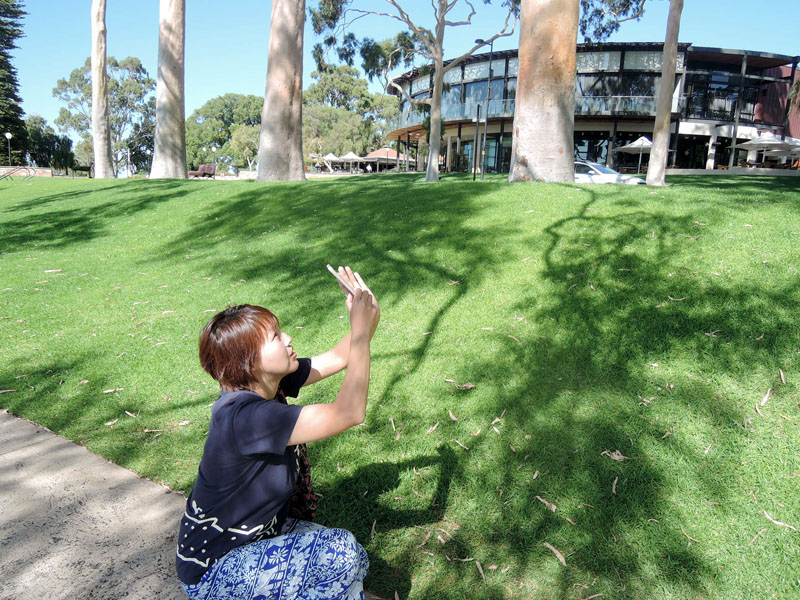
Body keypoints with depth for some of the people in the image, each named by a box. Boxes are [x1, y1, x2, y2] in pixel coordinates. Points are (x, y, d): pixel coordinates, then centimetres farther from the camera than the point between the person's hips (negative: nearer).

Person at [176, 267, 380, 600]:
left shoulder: (268, 384, -9)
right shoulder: (244, 416, -35)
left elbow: (338, 358, -2)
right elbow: (348, 413, -38)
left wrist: (364, 321, -20)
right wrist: (361, 333, -34)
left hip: (259, 535, 8)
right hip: (213, 571, -8)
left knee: (349, 558, -2)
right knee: (342, 553, -19)